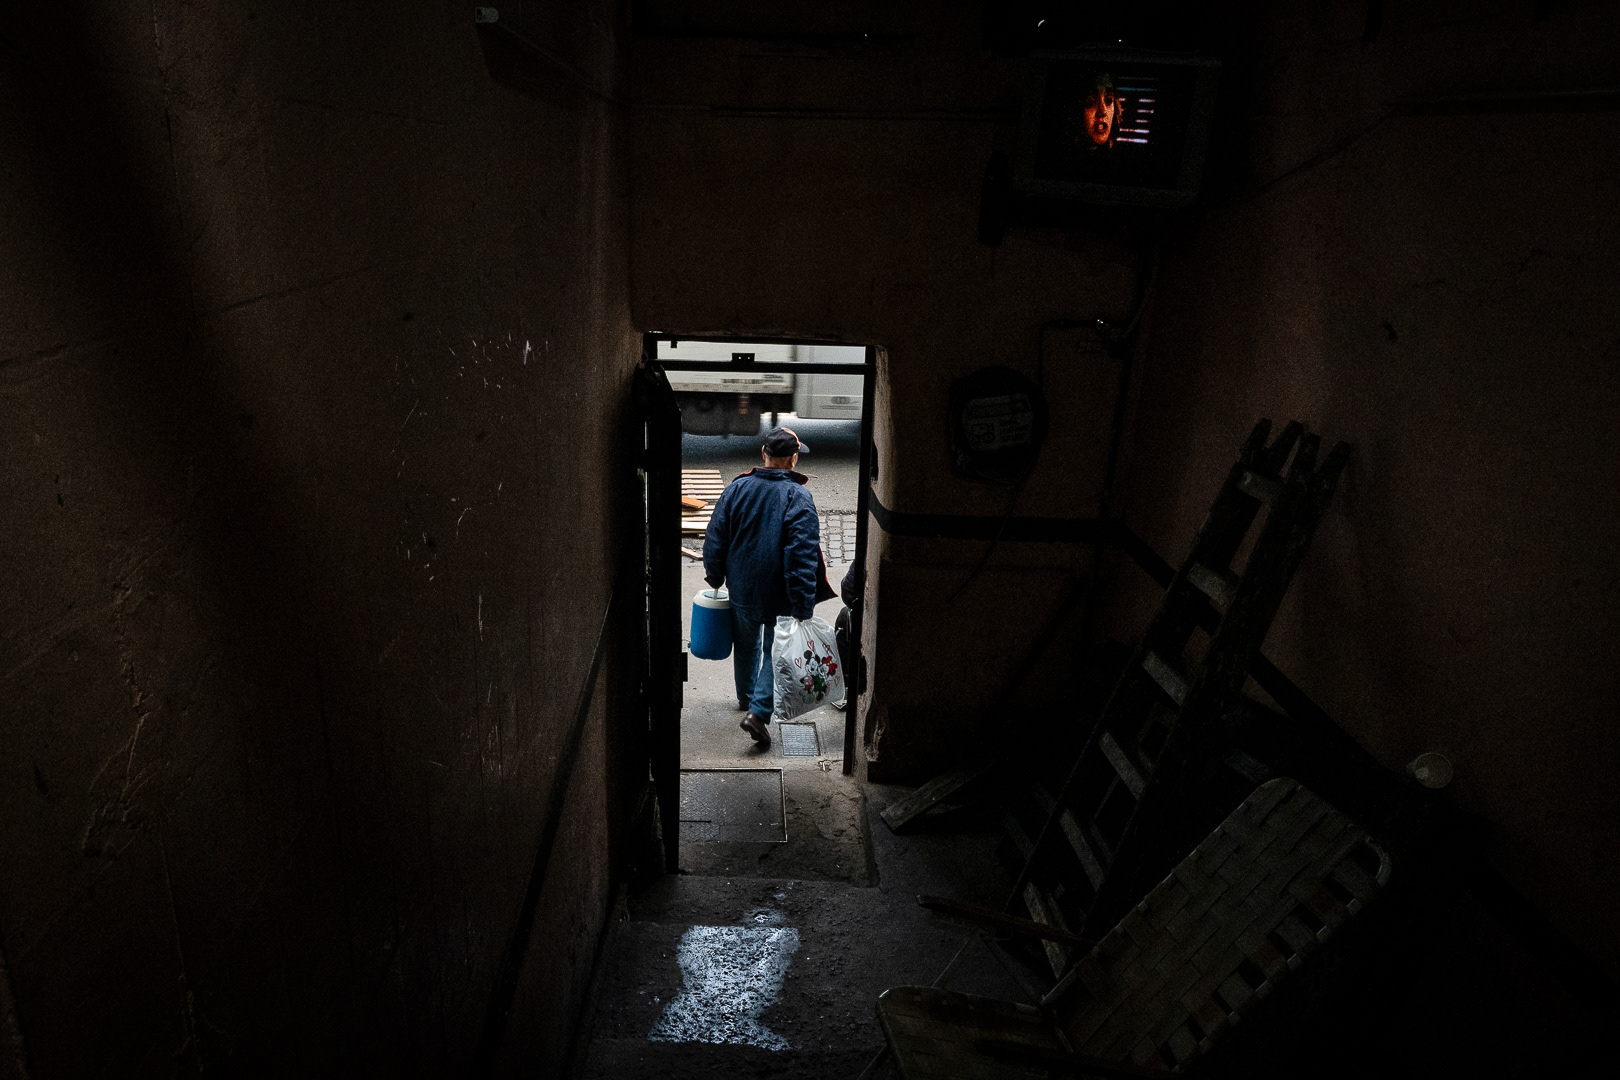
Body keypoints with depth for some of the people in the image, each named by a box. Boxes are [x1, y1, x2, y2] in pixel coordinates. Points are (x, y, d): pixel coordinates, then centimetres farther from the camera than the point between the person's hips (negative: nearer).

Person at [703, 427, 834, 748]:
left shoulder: (736, 489, -4)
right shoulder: (798, 498, -16)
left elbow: (715, 540, 1)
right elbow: (803, 557, -20)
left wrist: (715, 577, 17)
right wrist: (803, 608, -18)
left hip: (741, 589, 4)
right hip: (780, 598, -4)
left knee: (747, 645, 24)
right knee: (775, 652, 10)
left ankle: (746, 697, 44)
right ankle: (759, 711, -3)